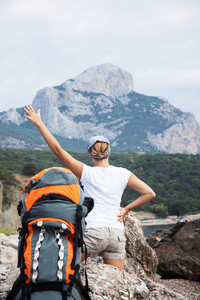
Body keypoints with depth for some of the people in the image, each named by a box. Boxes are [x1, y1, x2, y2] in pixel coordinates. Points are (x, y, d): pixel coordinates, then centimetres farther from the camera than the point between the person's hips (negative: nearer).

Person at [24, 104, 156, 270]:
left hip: (94, 230, -4)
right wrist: (126, 209, 11)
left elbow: (58, 150, -4)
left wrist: (39, 123, -2)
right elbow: (150, 193, 6)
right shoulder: (123, 174, 7)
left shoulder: (87, 172, -2)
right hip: (117, 233, 4)